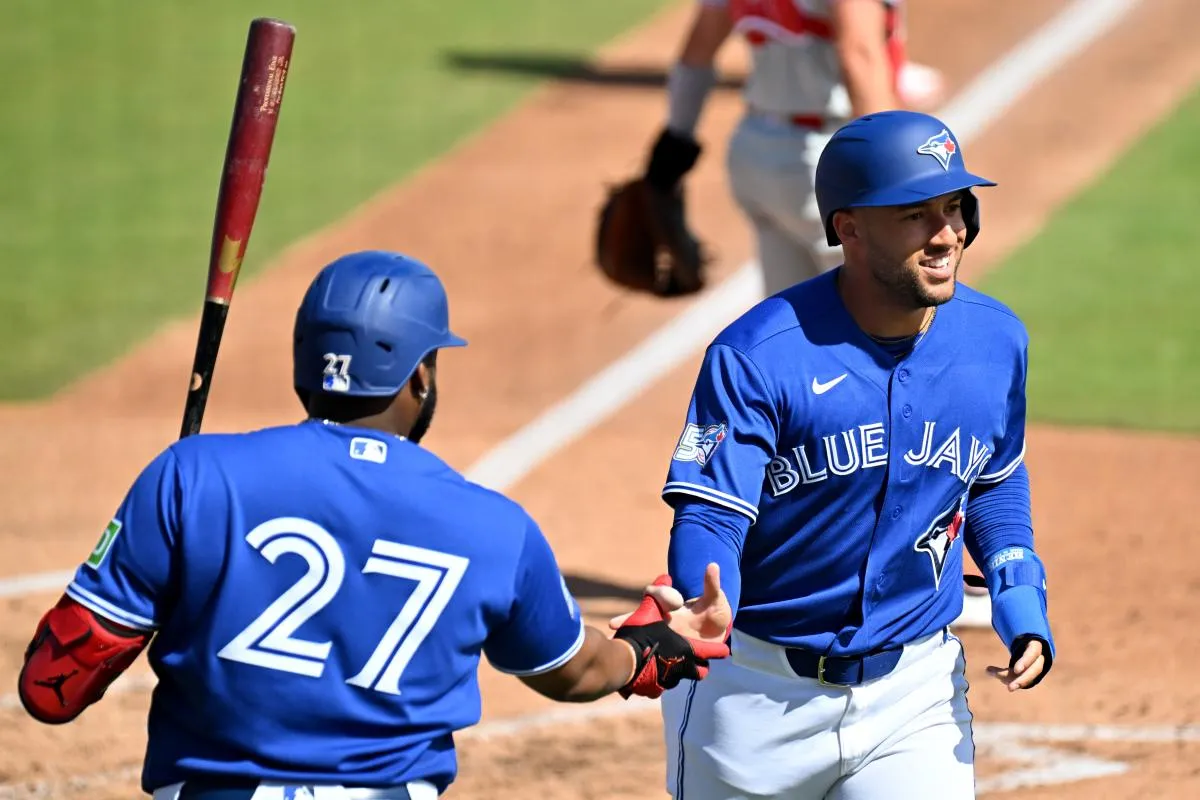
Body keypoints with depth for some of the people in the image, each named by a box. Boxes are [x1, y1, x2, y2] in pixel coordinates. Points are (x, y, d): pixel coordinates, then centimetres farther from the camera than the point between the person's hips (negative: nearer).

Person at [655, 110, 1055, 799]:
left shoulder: (997, 342, -2)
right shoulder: (755, 355, -18)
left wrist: (1020, 596, 1)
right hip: (758, 688, -3)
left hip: (915, 693, 3)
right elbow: (708, 520, -23)